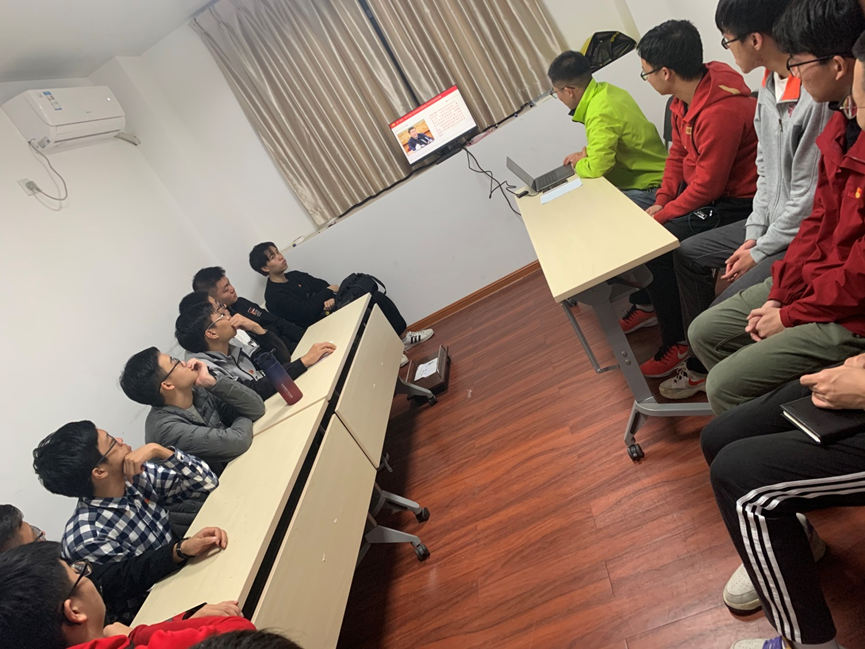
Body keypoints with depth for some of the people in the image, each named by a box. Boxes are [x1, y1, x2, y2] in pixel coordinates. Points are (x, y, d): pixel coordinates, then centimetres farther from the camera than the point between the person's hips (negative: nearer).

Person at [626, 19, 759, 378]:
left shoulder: (721, 111, -29)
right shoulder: (685, 97, -1)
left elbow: (706, 187, -26)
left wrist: (659, 217, -17)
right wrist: (660, 202, -2)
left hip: (734, 202, -9)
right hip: (701, 188, 9)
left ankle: (677, 341, -6)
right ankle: (645, 303, 23)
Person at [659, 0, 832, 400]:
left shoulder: (815, 97, -26)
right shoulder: (770, 85, 3)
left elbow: (808, 197, -23)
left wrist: (760, 252, -12)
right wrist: (753, 235, 3)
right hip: (771, 223, 10)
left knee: (724, 314, -19)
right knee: (687, 255, 13)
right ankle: (702, 365, 22)